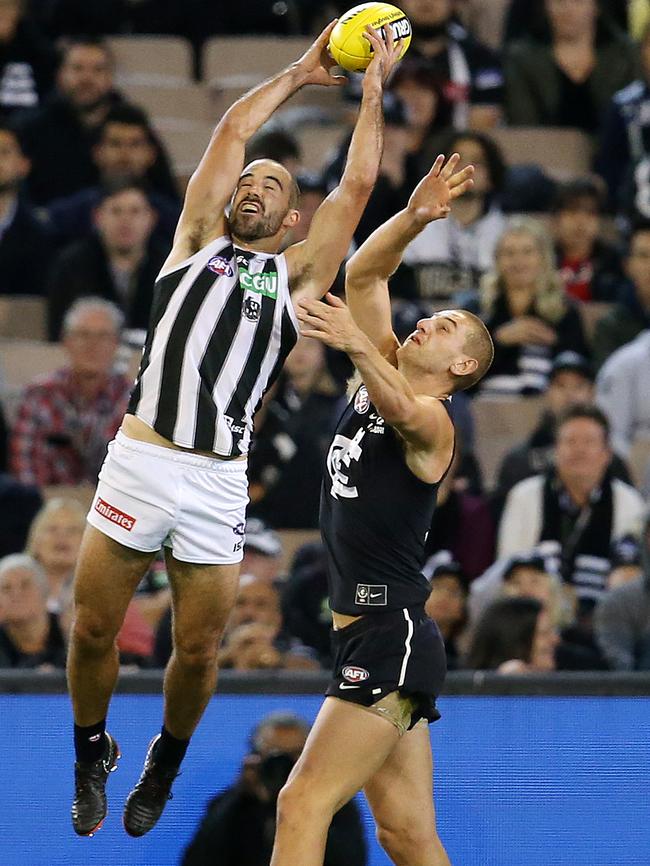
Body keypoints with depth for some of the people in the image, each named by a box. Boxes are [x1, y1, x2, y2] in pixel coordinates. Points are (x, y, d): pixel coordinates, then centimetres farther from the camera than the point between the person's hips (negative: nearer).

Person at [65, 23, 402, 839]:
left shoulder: (297, 274, 15)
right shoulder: (197, 244, 17)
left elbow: (357, 183, 11)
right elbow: (232, 130, 15)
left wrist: (373, 85, 16)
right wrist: (301, 72, 21)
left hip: (216, 483, 0)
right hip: (137, 460, 0)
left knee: (197, 651, 3)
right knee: (91, 630, 1)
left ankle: (167, 759, 29)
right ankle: (92, 751, 25)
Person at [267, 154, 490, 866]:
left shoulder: (432, 419, -9)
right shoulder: (383, 375, 15)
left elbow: (401, 409, -33)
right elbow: (363, 275, 9)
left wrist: (357, 346, -52)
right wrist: (414, 218, -7)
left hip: (391, 634, -9)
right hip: (371, 636, 9)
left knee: (303, 806, -18)